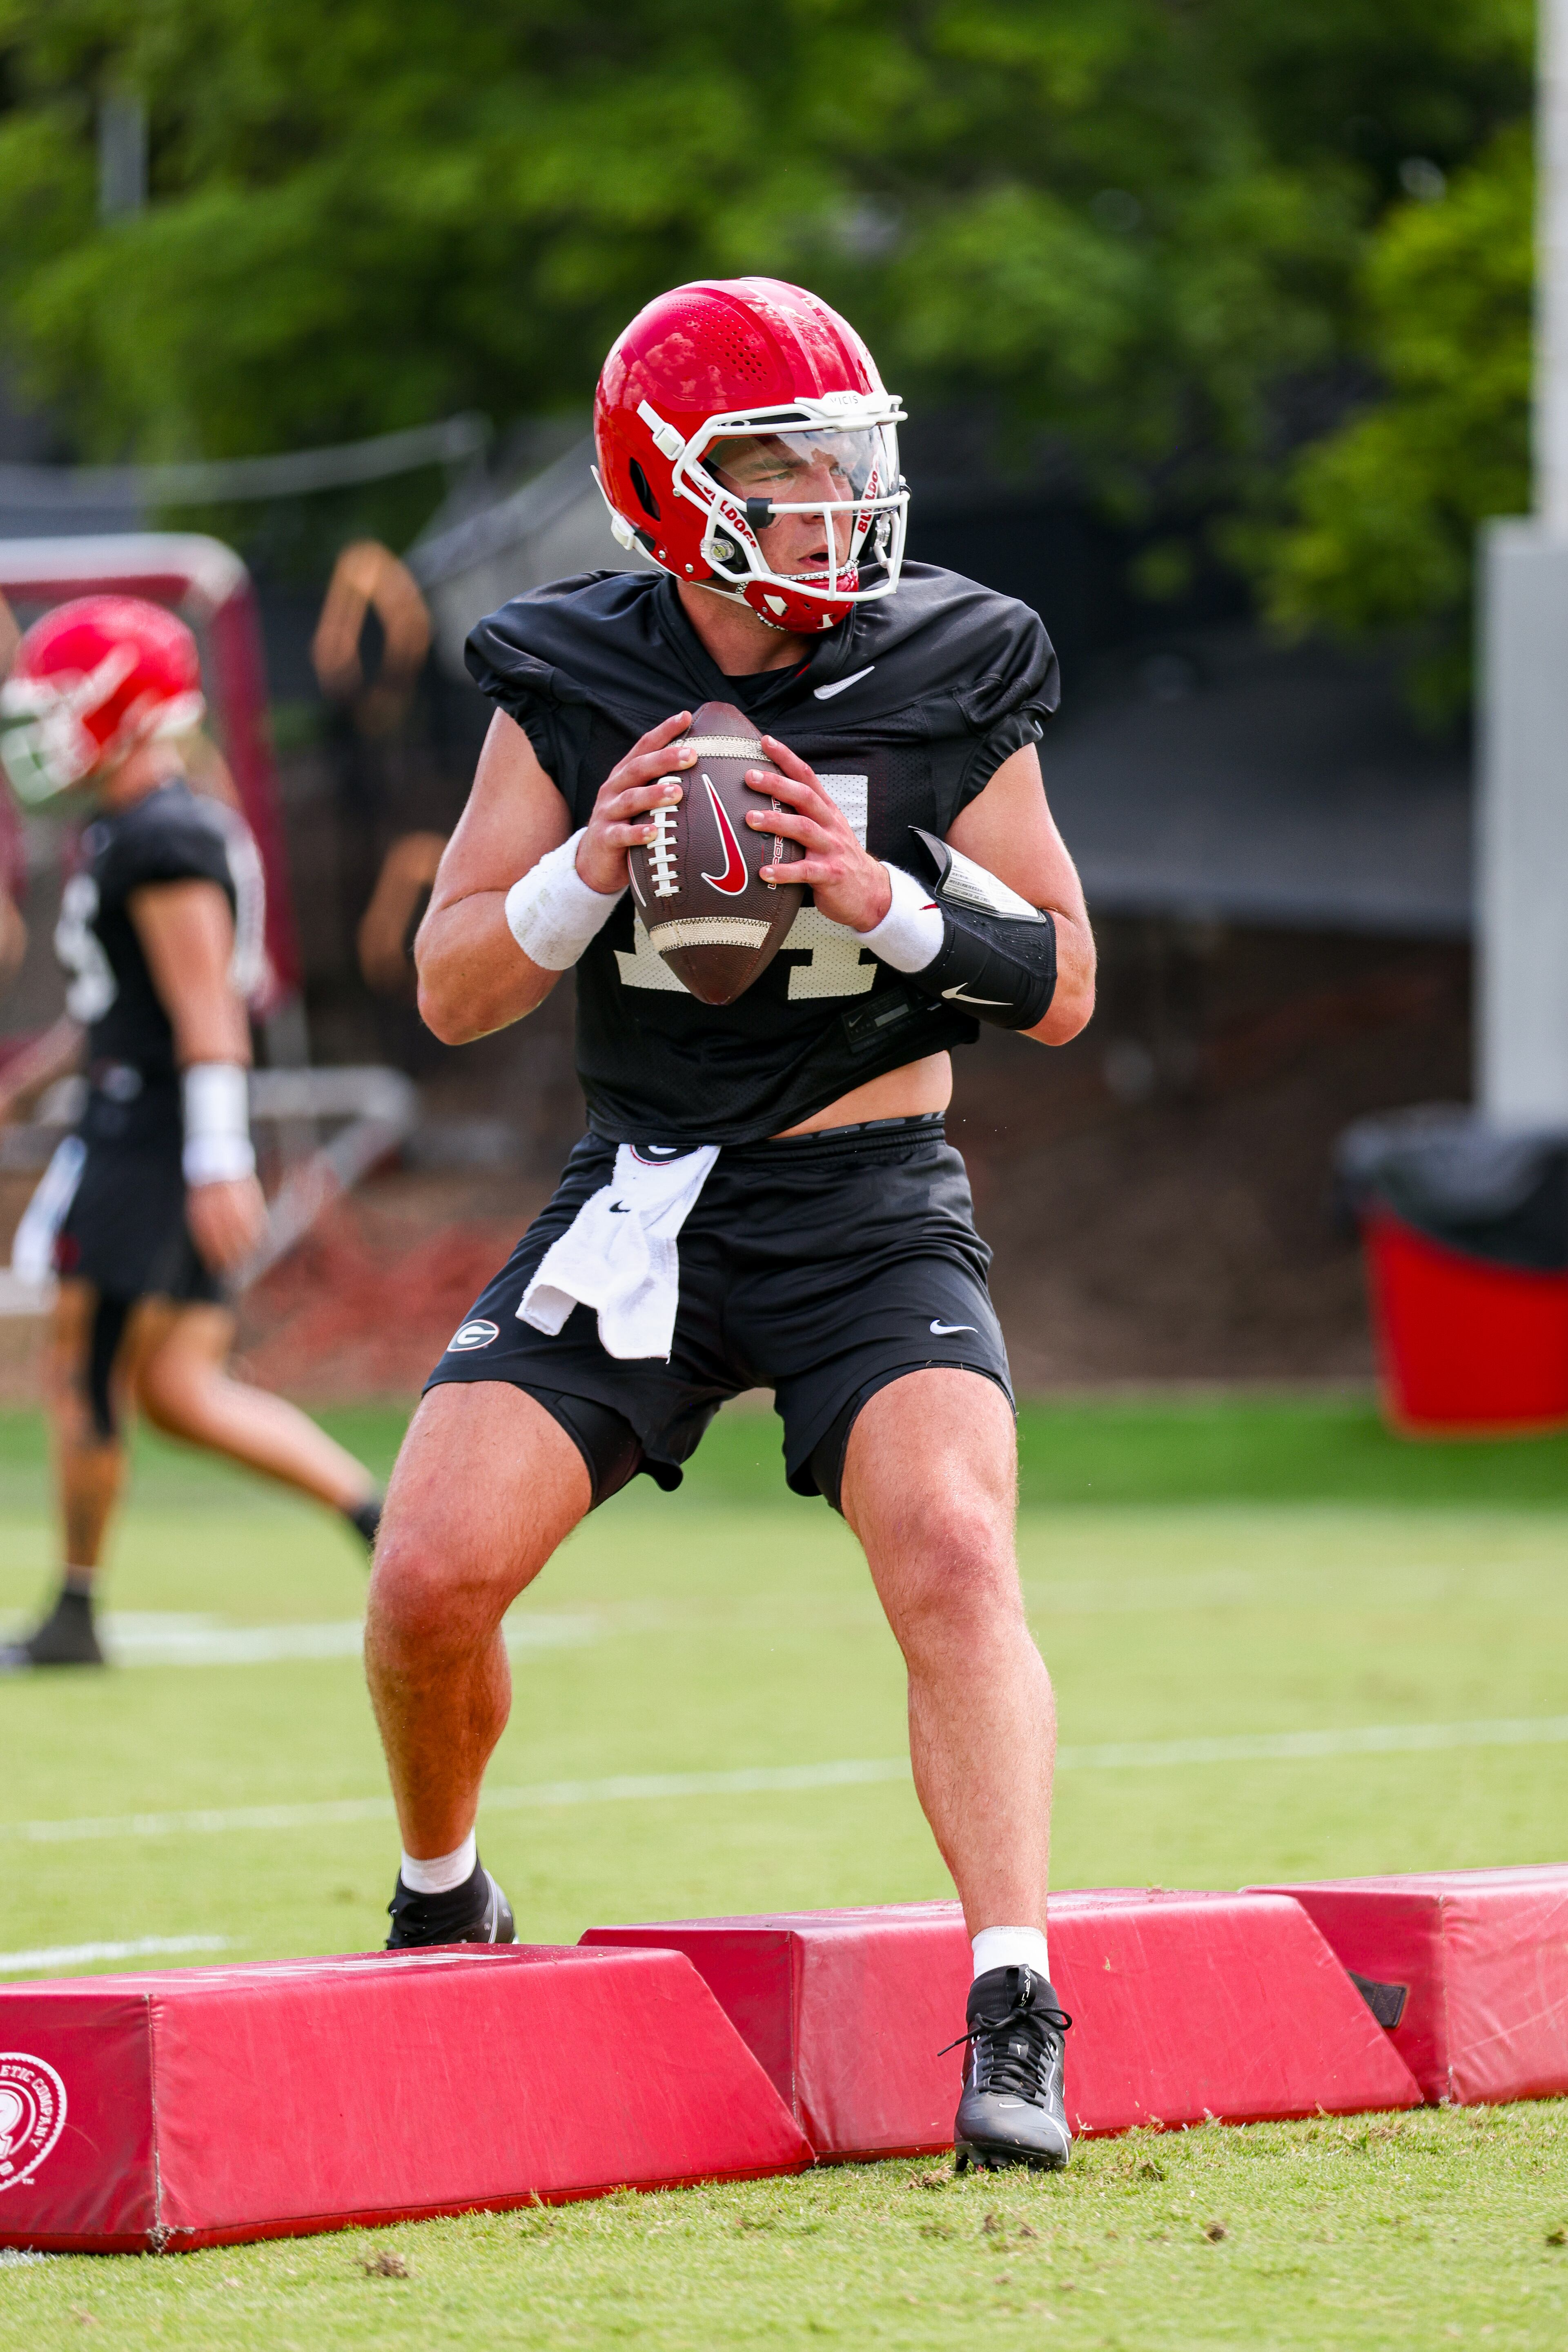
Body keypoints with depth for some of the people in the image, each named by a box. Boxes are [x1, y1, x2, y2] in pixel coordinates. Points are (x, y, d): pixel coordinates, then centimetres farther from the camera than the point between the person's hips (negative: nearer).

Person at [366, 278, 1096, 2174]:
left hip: (869, 1213, -1)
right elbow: (452, 990, 2)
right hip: (636, 1202, 1)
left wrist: (885, 897, -17)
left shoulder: (947, 679, -4)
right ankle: (441, 1912, 19)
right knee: (432, 1581, -10)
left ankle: (1012, 2020, -25)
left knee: (953, 1558, -24)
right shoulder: (568, 686, -2)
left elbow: (1062, 989, 0)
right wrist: (589, 869, -17)